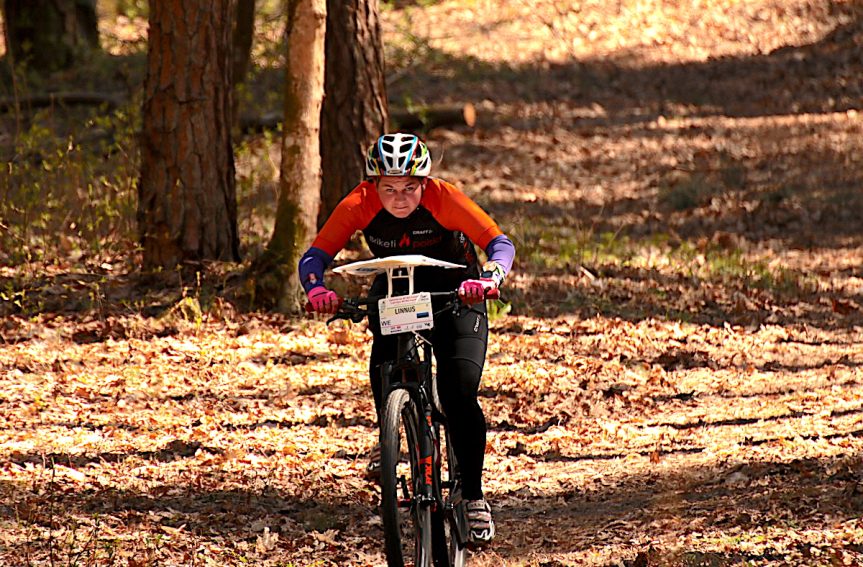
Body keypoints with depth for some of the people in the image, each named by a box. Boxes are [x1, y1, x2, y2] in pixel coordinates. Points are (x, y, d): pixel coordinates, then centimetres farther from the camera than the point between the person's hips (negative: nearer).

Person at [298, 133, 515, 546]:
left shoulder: (443, 198, -27)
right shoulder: (360, 205, -23)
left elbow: (499, 243, -31)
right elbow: (315, 255, -24)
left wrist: (488, 279, -51)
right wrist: (316, 288, -46)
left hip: (455, 293, -2)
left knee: (459, 393, -17)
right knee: (385, 361, -28)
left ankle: (473, 497, -5)